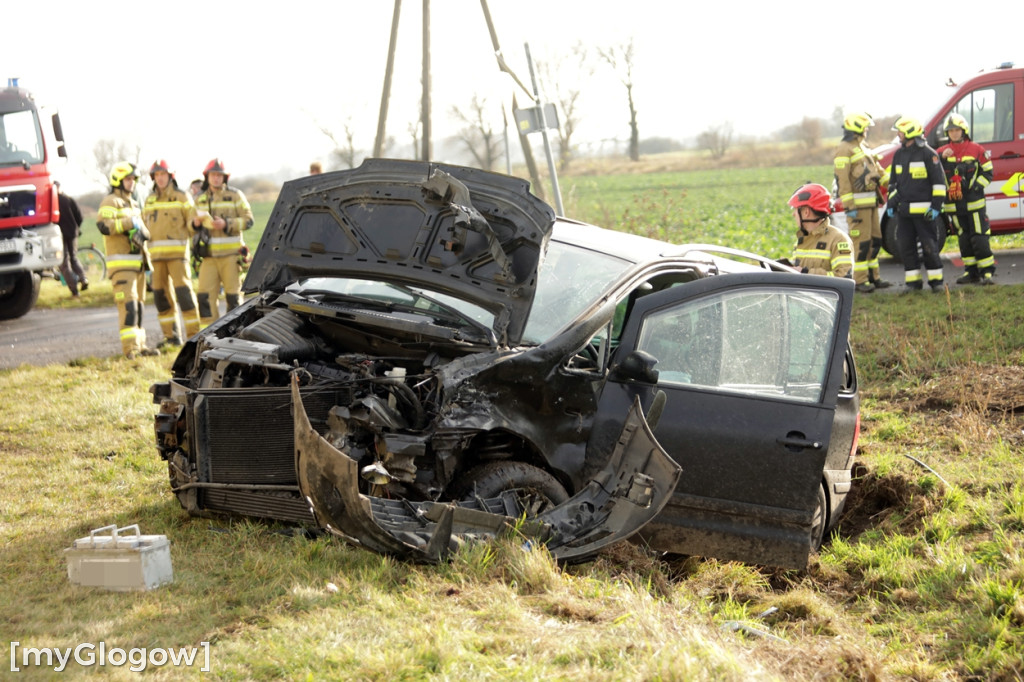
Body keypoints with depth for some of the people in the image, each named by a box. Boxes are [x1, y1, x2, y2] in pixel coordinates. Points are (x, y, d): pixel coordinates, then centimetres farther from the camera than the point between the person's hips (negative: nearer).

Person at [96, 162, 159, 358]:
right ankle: (130, 346, -20)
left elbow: (143, 231, 32)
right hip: (121, 262, -9)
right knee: (128, 303, -16)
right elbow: (104, 226, -23)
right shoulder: (110, 202, -6)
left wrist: (141, 233, 10)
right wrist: (129, 223, -20)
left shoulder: (133, 204, 23)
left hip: (137, 260, 9)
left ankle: (139, 345, 16)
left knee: (138, 303, 11)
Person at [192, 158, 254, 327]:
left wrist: (226, 224, -16)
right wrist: (195, 223, -4)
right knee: (205, 296, -5)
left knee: (233, 296, -1)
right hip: (209, 255, 3)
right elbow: (194, 225, 20)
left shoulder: (235, 195, 4)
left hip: (231, 254, -3)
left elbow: (248, 220, -2)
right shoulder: (201, 199, 15)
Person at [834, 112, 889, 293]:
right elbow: (842, 180, -17)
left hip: (871, 202, 10)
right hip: (858, 203, -10)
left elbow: (876, 169, 28)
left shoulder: (863, 147, 19)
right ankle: (860, 280, -4)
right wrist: (849, 207, -21)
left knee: (875, 240, 12)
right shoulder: (844, 149, -11)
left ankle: (873, 276, 20)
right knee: (861, 242, -8)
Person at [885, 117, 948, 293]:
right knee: (906, 246, 4)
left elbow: (939, 181, -6)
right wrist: (891, 204, 17)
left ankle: (936, 280, 4)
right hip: (904, 211, 6)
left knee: (929, 245, -4)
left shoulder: (928, 153, -6)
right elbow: (893, 182, 24)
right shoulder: (899, 154, 15)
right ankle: (913, 281, 11)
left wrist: (936, 206, -11)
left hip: (923, 210, -6)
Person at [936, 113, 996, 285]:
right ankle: (971, 272, 17)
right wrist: (942, 158, -16)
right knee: (964, 240, 9)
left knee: (979, 239, -8)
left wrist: (976, 186, -10)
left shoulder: (976, 150, 1)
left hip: (974, 203, -3)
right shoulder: (941, 152, 7)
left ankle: (987, 272, -5)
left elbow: (988, 172, 4)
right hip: (953, 205, 3)